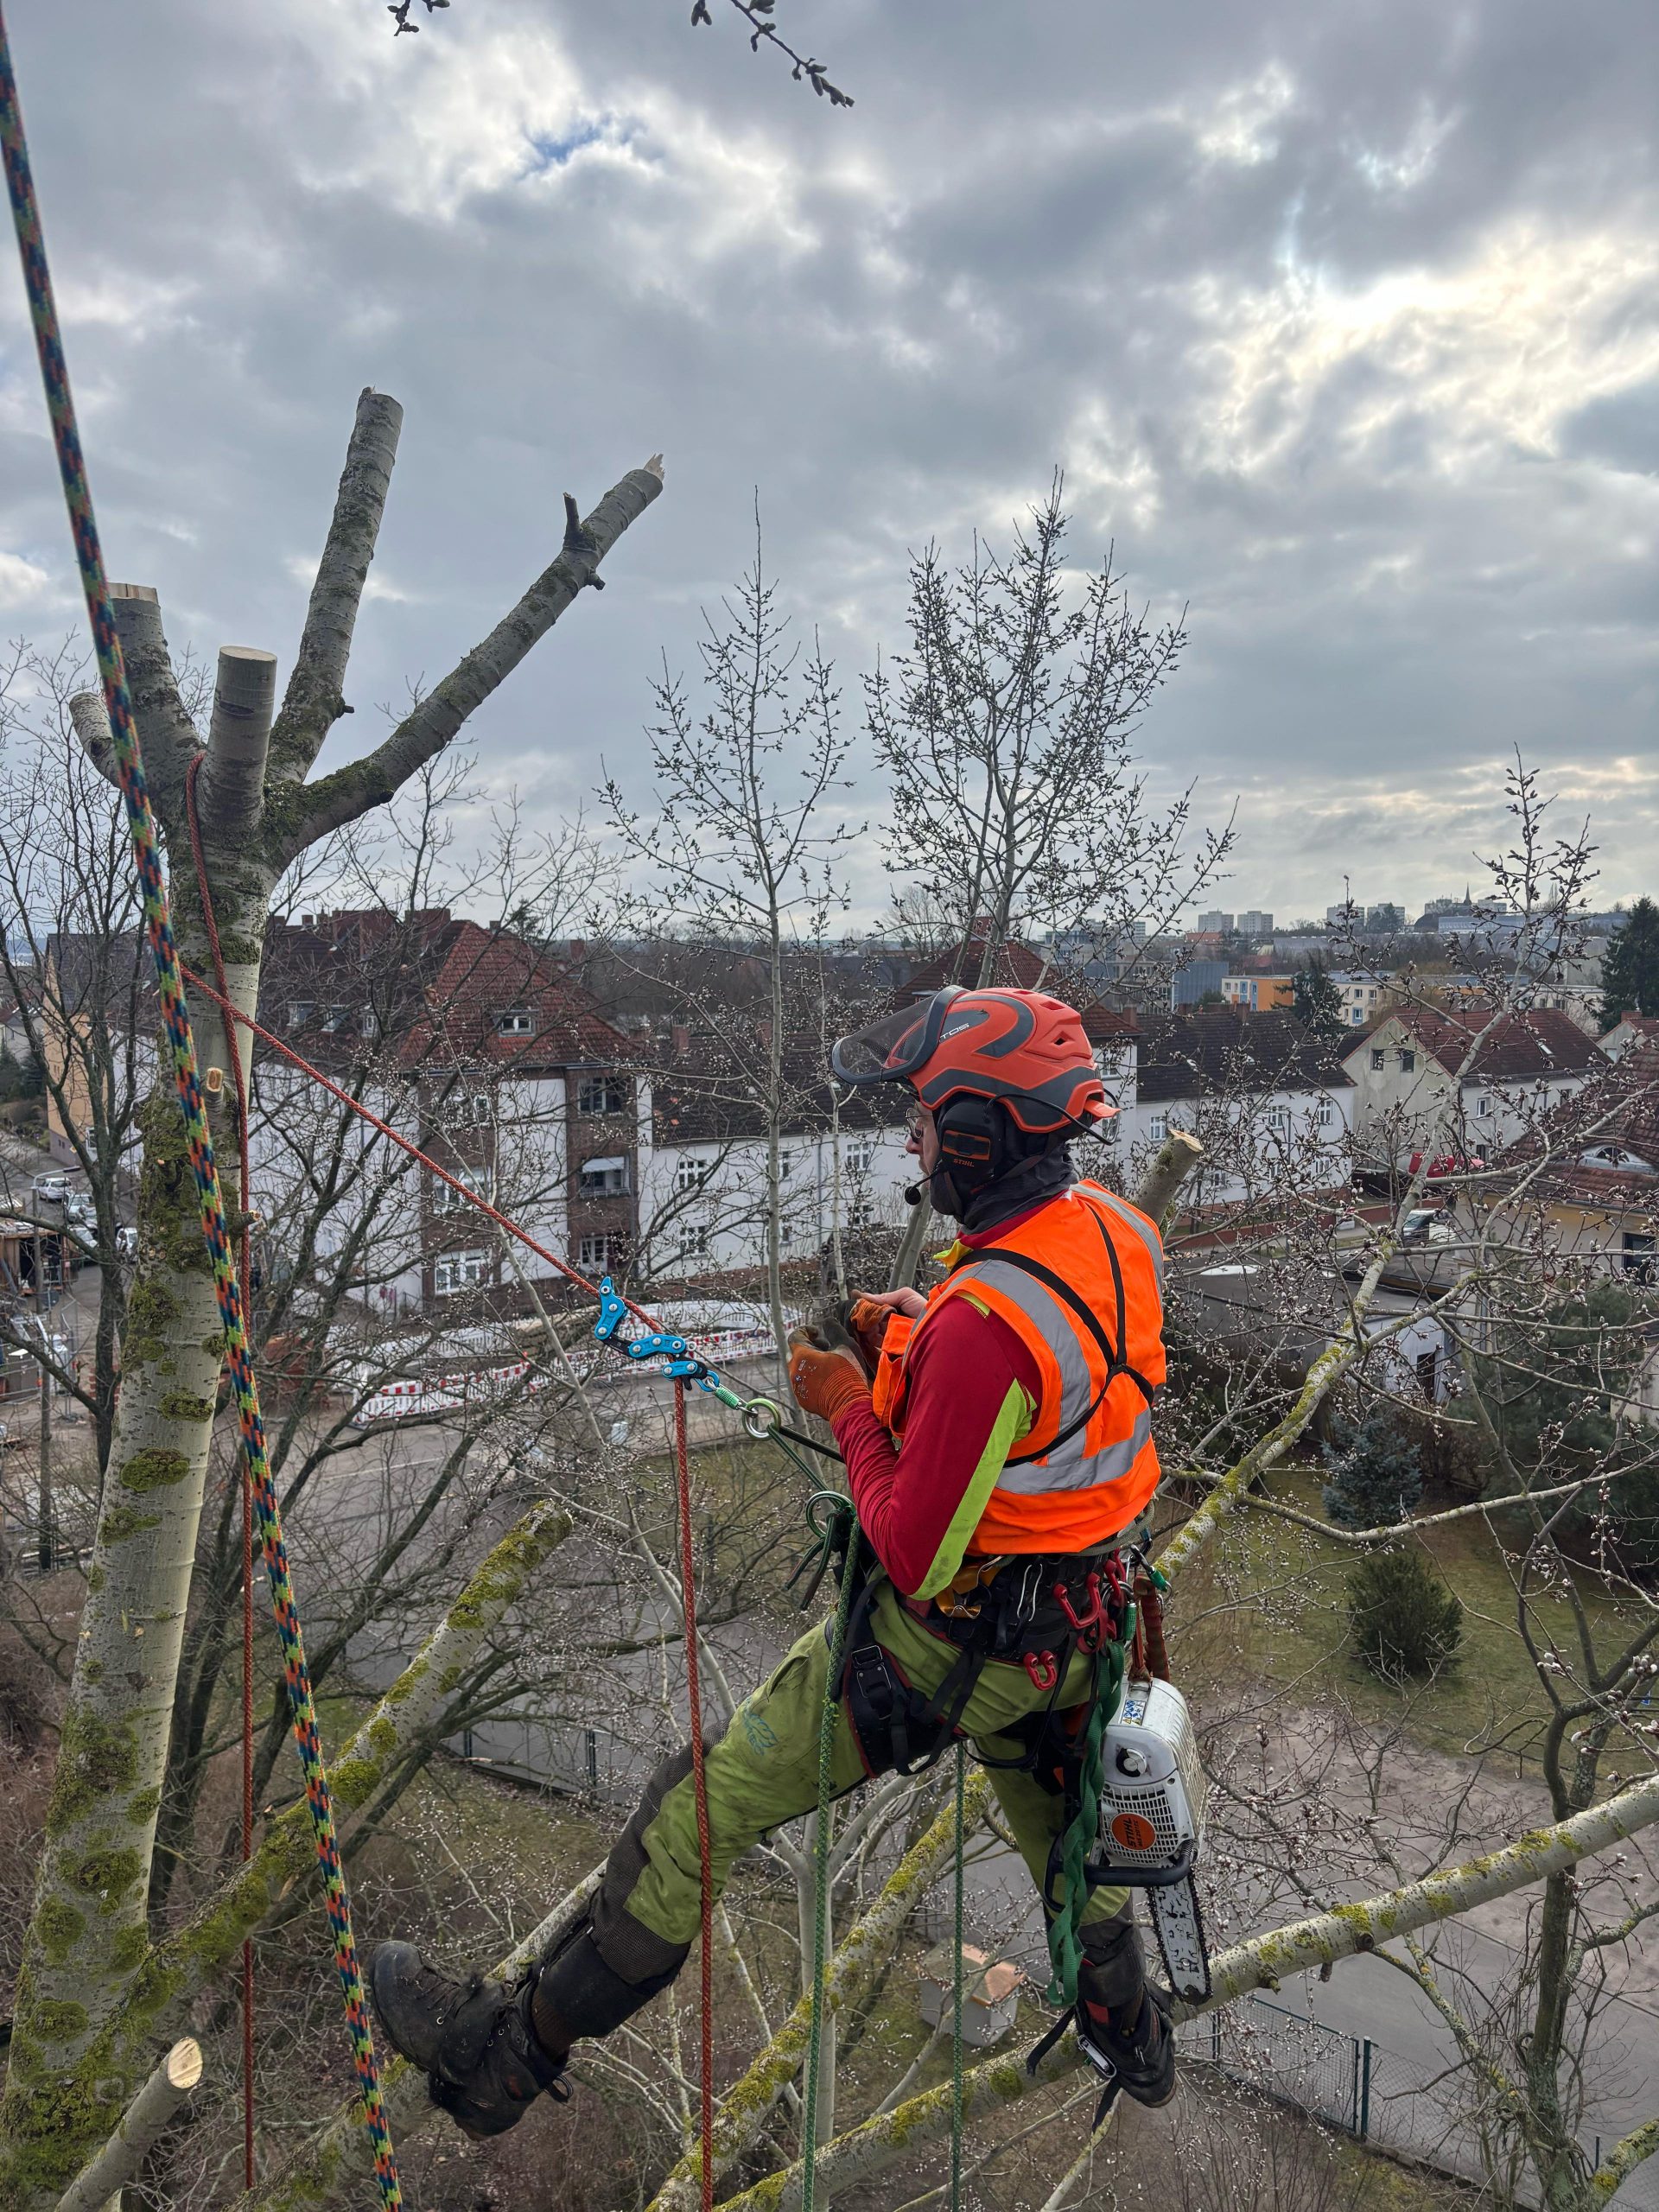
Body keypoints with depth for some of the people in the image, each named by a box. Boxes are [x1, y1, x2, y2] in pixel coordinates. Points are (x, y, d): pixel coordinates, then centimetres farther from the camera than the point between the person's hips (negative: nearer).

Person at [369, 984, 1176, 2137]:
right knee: (1056, 1817, 35)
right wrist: (920, 1335, -1)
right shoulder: (1114, 1230, -9)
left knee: (702, 1810, 6)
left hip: (945, 1635, -8)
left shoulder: (982, 1328, -36)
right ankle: (1131, 2034, 58)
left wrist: (849, 1408, -15)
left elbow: (916, 1557, -28)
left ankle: (507, 2050, 23)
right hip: (1073, 1622, 8)